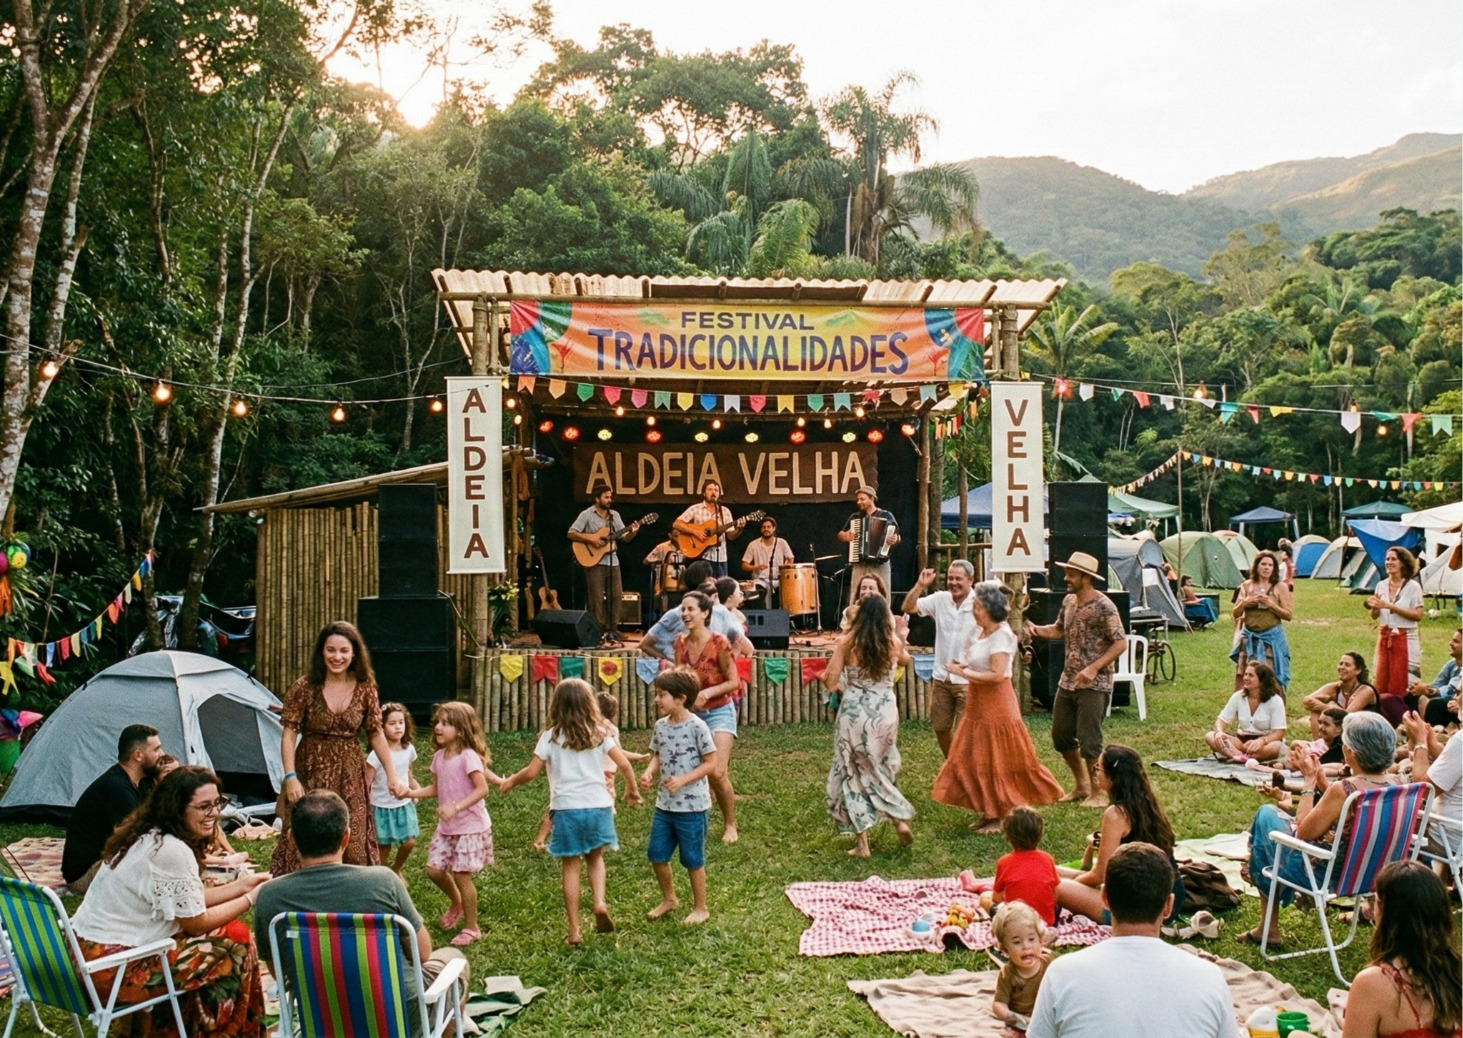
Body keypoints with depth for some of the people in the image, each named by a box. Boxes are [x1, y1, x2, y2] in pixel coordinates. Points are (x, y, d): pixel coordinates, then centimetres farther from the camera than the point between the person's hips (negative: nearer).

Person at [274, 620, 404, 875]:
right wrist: (290, 777, -16)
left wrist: (392, 776, 3)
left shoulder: (365, 689, -1)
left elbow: (376, 734, 5)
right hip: (311, 774, -2)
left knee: (354, 847, 5)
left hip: (350, 777, 2)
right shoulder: (304, 688, -8)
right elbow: (289, 734, -7)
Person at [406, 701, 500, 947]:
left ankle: (471, 927, 13)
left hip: (470, 827, -7)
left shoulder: (468, 756, -19)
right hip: (446, 827, 7)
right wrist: (411, 793, -2)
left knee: (461, 875, -3)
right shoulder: (439, 757, 4)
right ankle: (456, 903, 36)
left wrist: (456, 807, -31)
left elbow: (482, 789, -23)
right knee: (434, 869, 6)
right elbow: (436, 788, 13)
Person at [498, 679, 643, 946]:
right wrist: (632, 790, 17)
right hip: (598, 806, 2)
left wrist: (510, 781, 16)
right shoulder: (599, 732, 4)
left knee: (570, 866, 7)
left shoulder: (551, 736, 0)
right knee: (595, 857, 22)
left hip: (566, 809, -2)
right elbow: (624, 765, 0)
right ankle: (600, 902, -2)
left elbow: (532, 772, -3)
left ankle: (574, 930, 9)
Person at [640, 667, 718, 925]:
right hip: (664, 804, 7)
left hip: (692, 806, -7)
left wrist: (683, 780, -24)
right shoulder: (661, 726, 3)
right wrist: (649, 772, -9)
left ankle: (700, 908, 24)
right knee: (656, 854, 13)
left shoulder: (697, 727, -17)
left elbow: (711, 763, -14)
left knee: (693, 859, 6)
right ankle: (669, 899, 36)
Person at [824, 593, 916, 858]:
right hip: (885, 713, 3)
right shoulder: (894, 642, -1)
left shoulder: (847, 642, -8)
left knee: (854, 774, 9)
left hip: (854, 714, -2)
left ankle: (862, 843, 11)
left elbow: (830, 682, -8)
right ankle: (900, 820, 13)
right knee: (882, 770, 25)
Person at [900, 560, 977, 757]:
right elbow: (907, 608, -5)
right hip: (941, 677, 5)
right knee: (940, 727, 16)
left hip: (967, 680, -5)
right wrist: (920, 586, -16)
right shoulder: (939, 599, 0)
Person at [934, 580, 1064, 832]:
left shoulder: (1001, 635, -18)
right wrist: (960, 666, 1)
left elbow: (997, 675, -25)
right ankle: (988, 812, 22)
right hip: (978, 704, 9)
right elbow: (968, 660, 22)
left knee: (996, 762, 1)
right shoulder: (978, 631, 7)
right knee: (974, 760, 12)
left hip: (996, 705, -9)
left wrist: (964, 673, -18)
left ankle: (1002, 817, 12)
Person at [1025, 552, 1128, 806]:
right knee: (1060, 735, 13)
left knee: (1089, 740, -4)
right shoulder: (1069, 601, 7)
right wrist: (1038, 630, 1)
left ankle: (1097, 793, 12)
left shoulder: (1103, 606, -16)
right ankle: (1081, 785, 31)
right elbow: (1060, 629, 22)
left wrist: (1094, 668, -24)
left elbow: (1121, 643, -18)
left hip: (1094, 684, -8)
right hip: (1068, 680, 8)